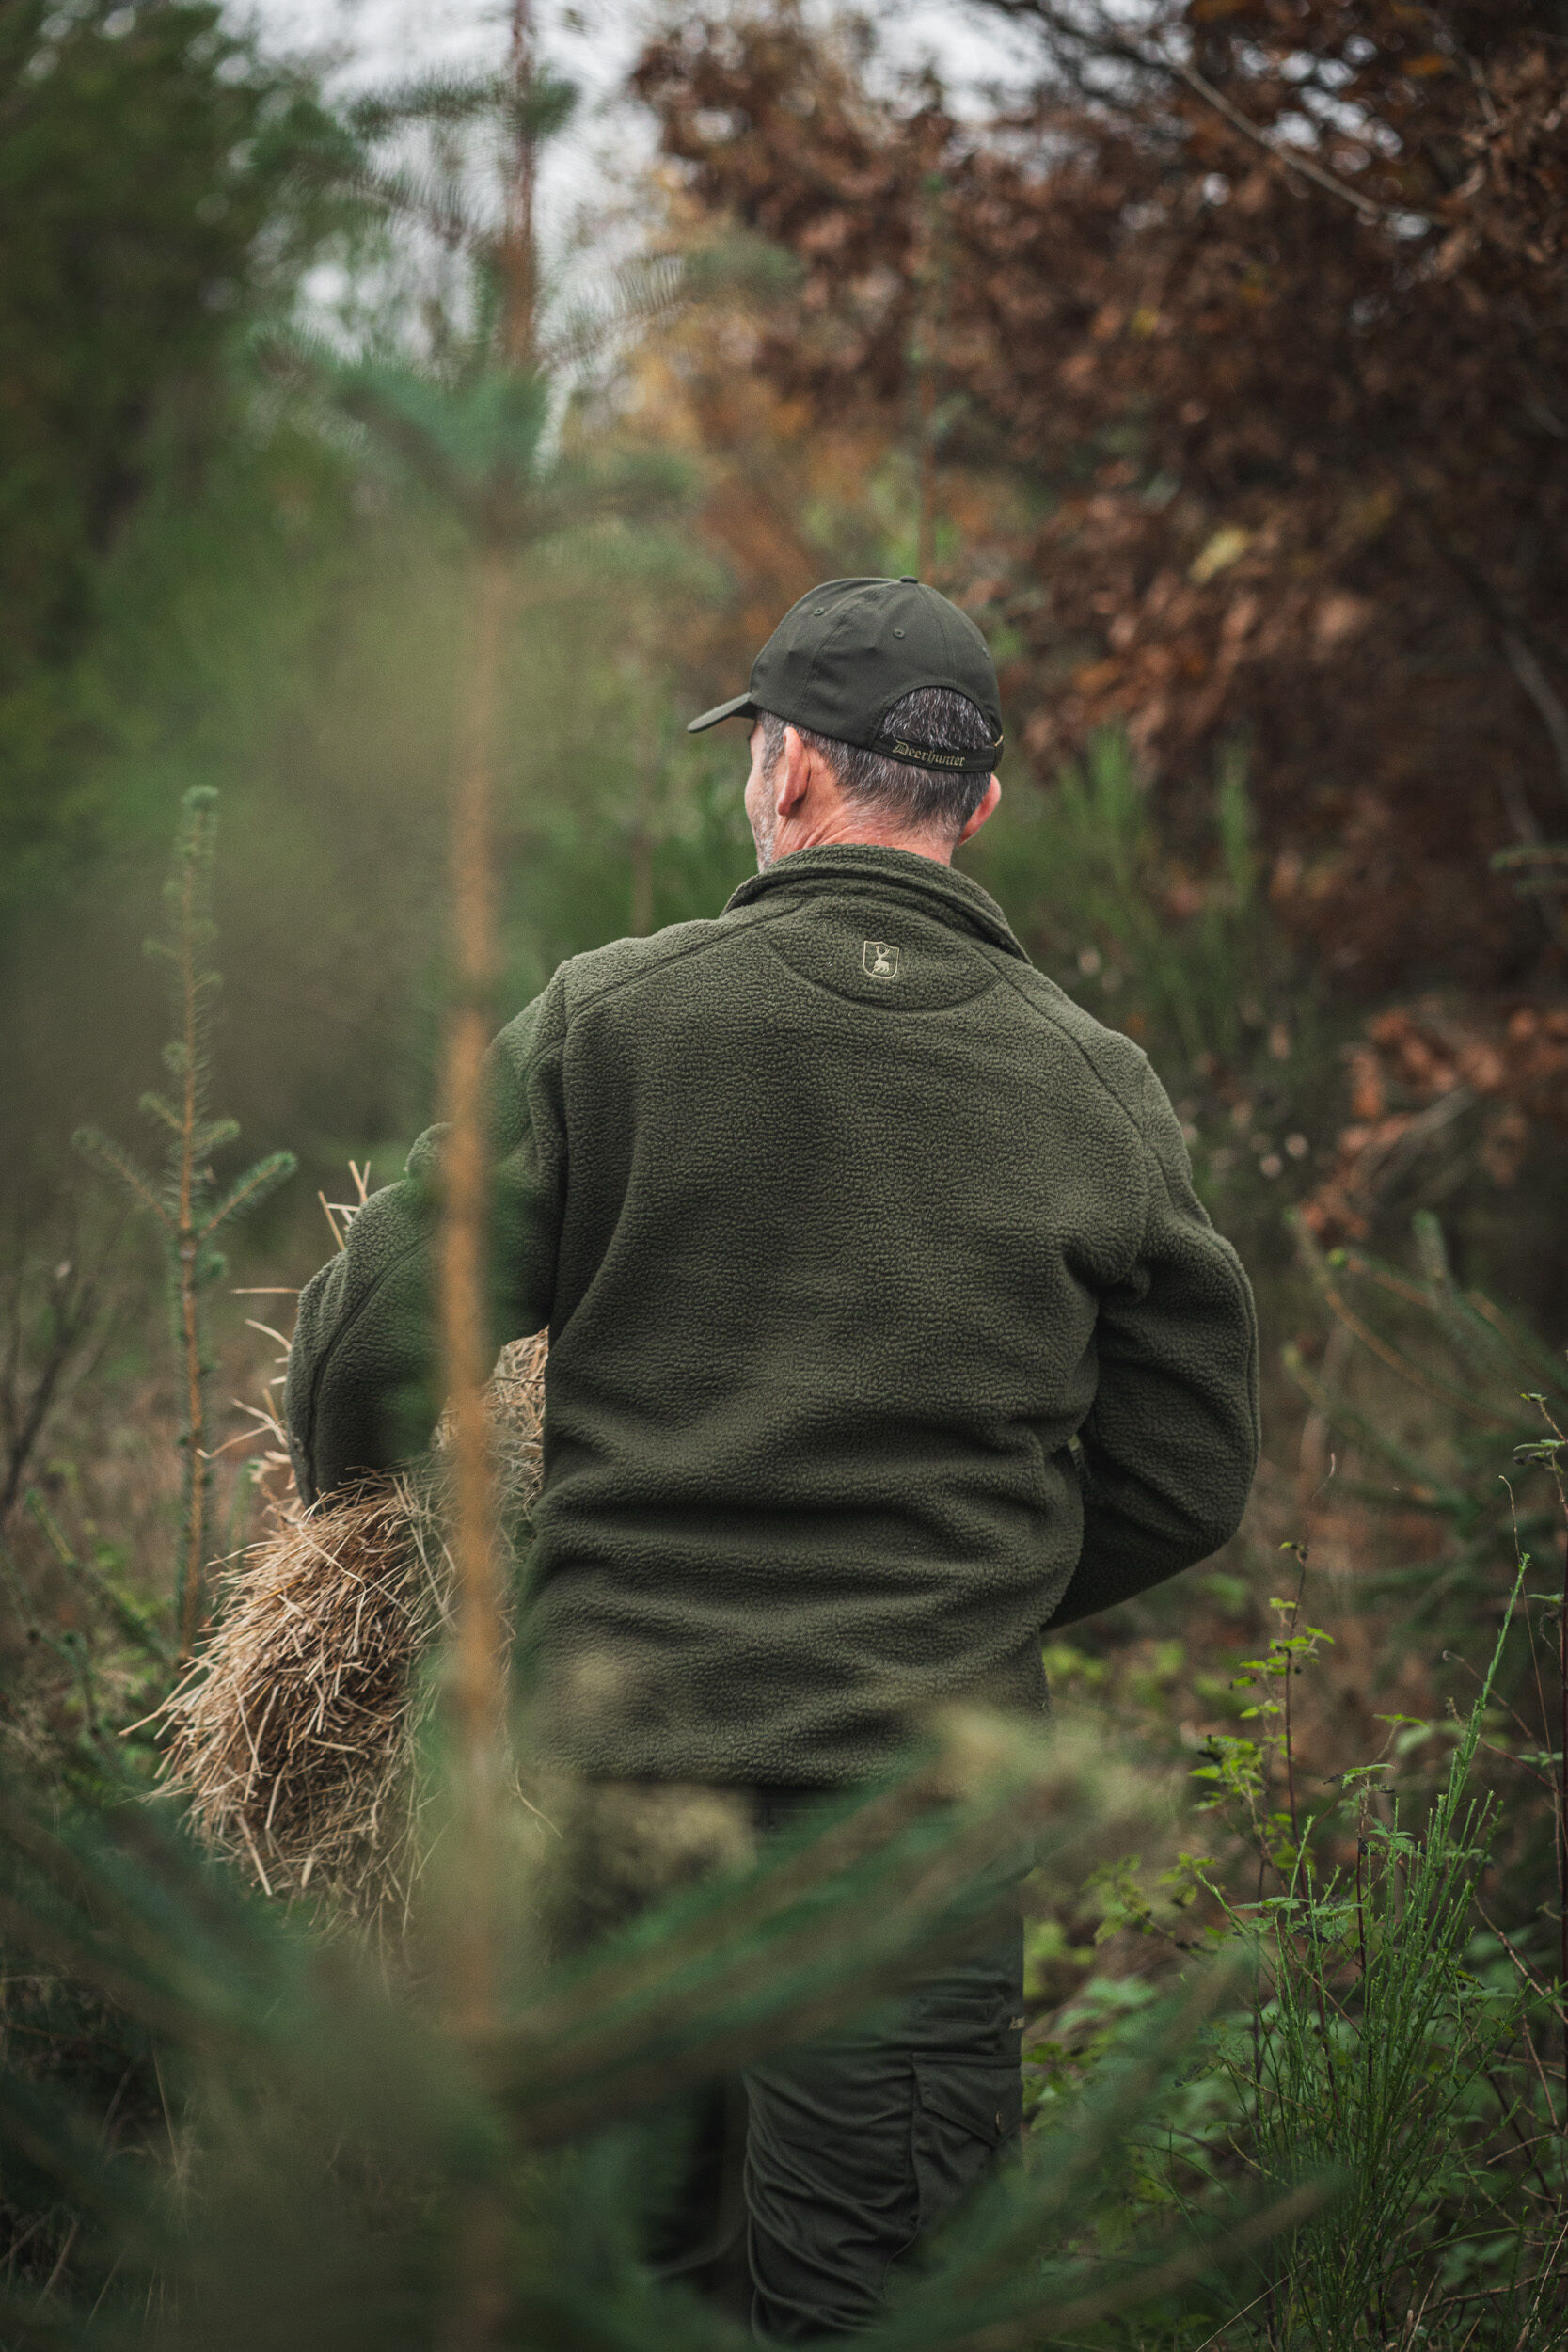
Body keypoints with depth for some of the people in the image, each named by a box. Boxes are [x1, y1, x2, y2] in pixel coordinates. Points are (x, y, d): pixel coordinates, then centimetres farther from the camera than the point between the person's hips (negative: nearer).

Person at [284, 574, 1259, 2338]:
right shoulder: (1095, 1088, 1)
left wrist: (337, 1478, 18)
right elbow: (1190, 1473, 8)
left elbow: (373, 1349, -5)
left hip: (613, 1751, 0)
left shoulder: (603, 1017, -5)